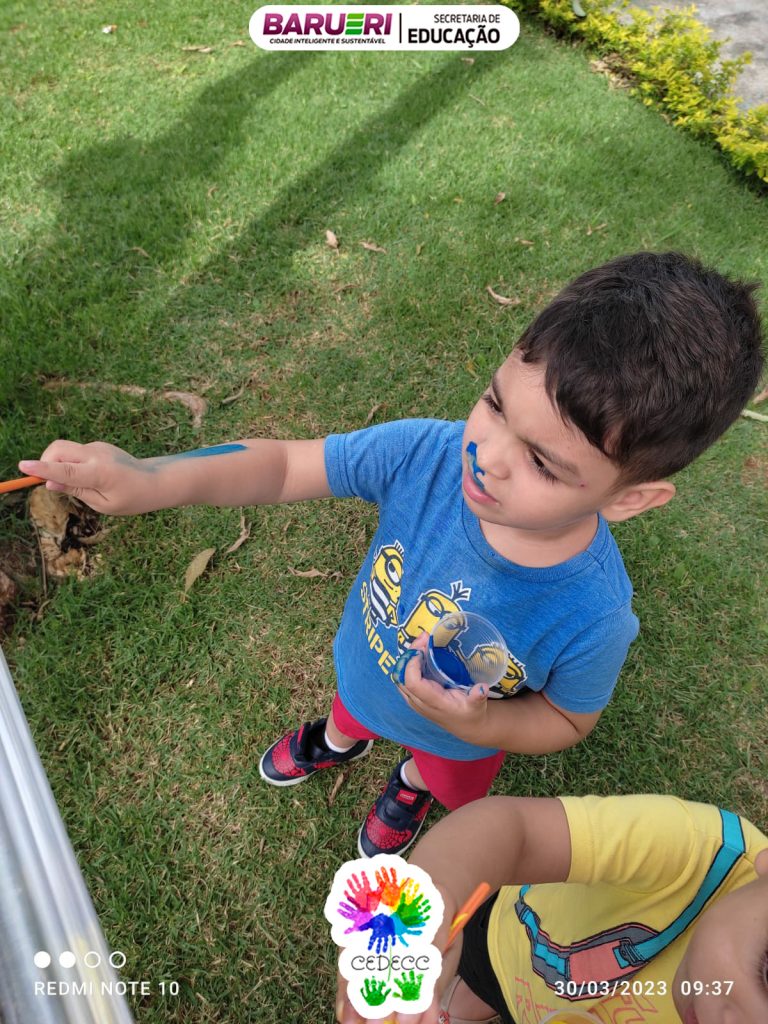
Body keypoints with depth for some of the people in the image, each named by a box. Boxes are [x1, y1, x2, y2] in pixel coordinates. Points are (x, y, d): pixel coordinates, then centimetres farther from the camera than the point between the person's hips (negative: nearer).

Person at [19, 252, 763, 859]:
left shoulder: (593, 617, -41)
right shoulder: (424, 453, -38)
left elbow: (568, 720, -19)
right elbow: (284, 464, -29)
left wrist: (478, 725, -38)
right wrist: (151, 481, -44)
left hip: (463, 735, -1)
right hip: (366, 667, 2)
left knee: (446, 778, 37)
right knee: (354, 710, 39)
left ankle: (413, 784, 75)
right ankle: (341, 740, 77)